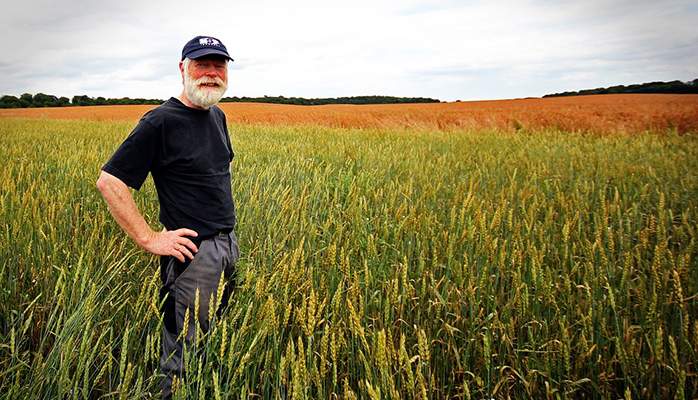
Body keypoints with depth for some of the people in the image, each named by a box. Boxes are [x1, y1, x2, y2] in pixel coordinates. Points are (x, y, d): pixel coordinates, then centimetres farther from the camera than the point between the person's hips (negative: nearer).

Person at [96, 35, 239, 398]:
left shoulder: (218, 116, 10)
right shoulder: (161, 122, -15)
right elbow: (109, 182, -16)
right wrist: (149, 239, -18)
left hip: (228, 245, 8)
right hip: (193, 252, -8)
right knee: (184, 354, 3)